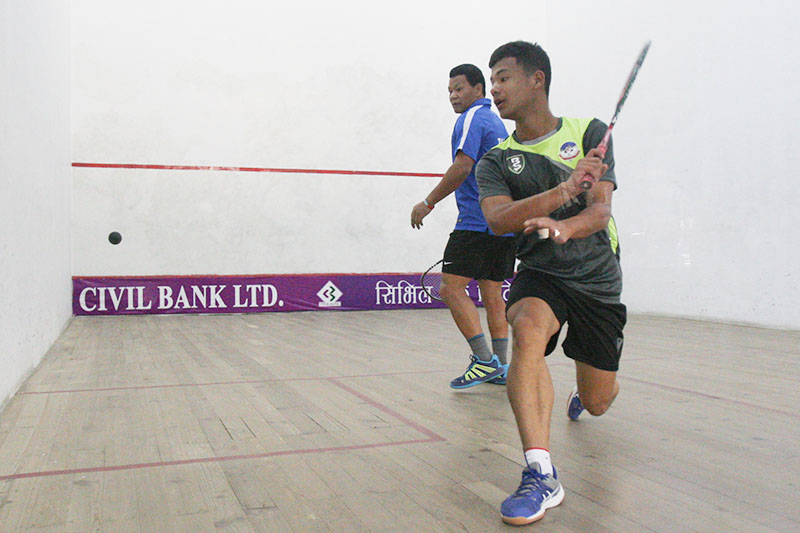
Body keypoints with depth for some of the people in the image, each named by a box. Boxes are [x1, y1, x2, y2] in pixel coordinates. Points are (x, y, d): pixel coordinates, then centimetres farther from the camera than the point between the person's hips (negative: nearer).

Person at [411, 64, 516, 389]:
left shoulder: (472, 118, -5)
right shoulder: (497, 122, 23)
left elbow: (462, 167, -18)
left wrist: (428, 203, -13)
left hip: (477, 222, -10)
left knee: (451, 287, -9)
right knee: (492, 295, 10)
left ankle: (485, 360, -13)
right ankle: (501, 368, 12)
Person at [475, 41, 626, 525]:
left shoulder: (590, 133, -3)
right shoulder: (495, 162, 0)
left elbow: (600, 212, -16)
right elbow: (497, 219, -20)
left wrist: (562, 227, -38)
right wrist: (562, 191, -35)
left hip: (597, 278, 0)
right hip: (539, 274, 0)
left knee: (597, 403, 8)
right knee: (527, 330, -36)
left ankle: (583, 387, 49)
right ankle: (541, 475, -34)